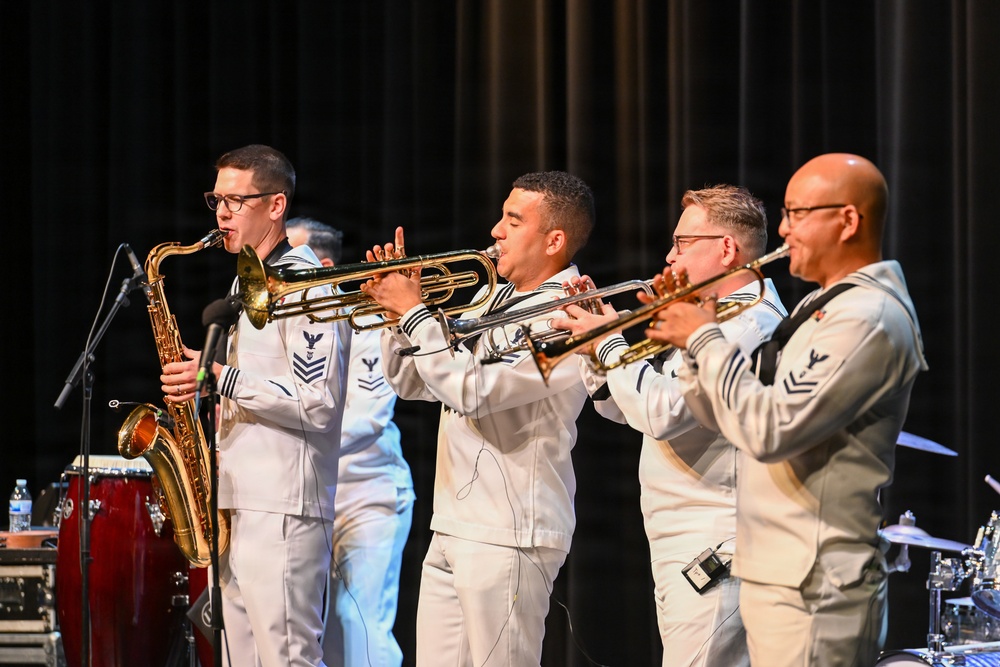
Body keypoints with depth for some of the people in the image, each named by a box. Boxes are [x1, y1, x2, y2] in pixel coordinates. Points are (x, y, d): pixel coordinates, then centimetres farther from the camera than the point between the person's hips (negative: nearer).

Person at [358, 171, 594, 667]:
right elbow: (412, 383, 21)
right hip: (451, 530, 9)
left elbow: (473, 390, -23)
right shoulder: (495, 302, 17)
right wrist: (396, 310, 5)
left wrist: (415, 312, -14)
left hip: (507, 538, -9)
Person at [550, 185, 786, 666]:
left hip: (712, 553, -11)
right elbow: (624, 408, 22)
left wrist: (609, 343, -12)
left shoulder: (750, 324, -16)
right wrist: (591, 339, 7)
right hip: (680, 548, 11)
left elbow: (663, 413, -25)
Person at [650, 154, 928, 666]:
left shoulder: (869, 320, -17)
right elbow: (728, 417, 19)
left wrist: (706, 339, -14)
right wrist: (692, 339, 5)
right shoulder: (821, 307, 17)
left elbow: (768, 431, -25)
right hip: (775, 577, 10)